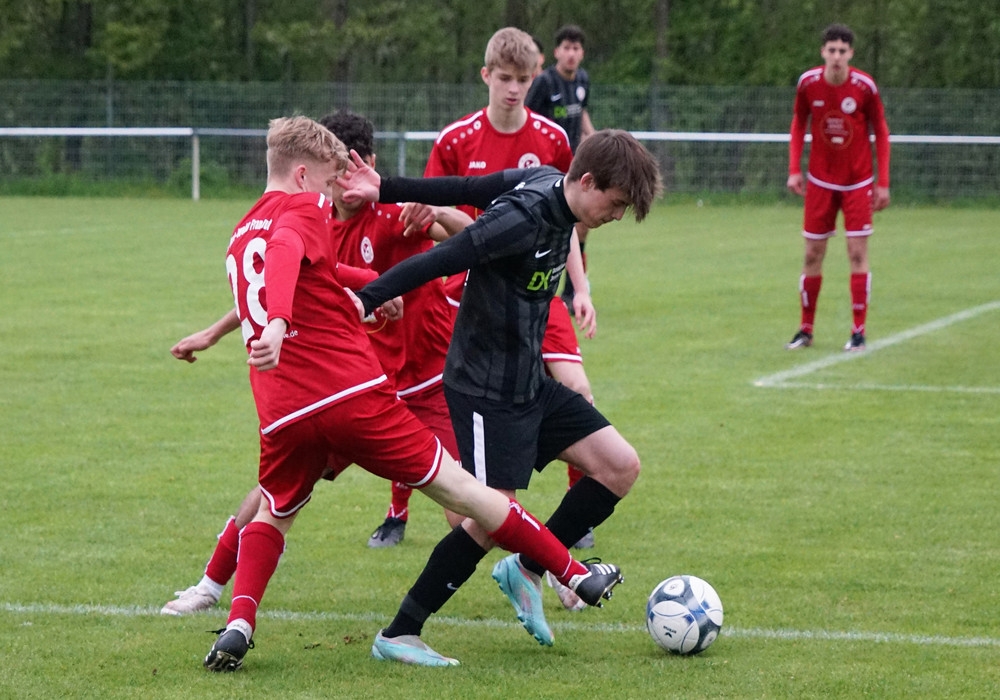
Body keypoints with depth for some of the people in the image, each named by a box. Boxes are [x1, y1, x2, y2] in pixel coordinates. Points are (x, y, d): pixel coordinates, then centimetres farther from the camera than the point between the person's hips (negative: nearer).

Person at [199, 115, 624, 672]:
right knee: (455, 485, 3)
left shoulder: (243, 233, 23)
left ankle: (239, 624, 2)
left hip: (284, 415, 6)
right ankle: (576, 574, 11)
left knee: (272, 518, 27)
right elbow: (286, 253, -26)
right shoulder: (304, 208, -2)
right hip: (354, 393, -6)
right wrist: (278, 323, -43)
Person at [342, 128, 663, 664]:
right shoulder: (524, 221, -25)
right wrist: (365, 301, -27)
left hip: (530, 383, 10)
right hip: (488, 391, -10)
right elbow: (439, 260, -27)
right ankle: (398, 635, -1)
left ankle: (527, 571, 17)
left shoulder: (544, 182, 3)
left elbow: (463, 190, 9)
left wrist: (386, 191, 13)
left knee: (620, 466, 5)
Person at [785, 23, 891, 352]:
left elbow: (881, 132, -2)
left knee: (858, 253, -6)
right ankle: (806, 329, 14)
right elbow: (798, 125, 7)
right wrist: (794, 170, -2)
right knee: (812, 255, 3)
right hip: (820, 181, 2)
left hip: (858, 183, -2)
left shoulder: (864, 86, -13)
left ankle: (858, 331, 1)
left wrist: (883, 183, -5)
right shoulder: (808, 83, -8)